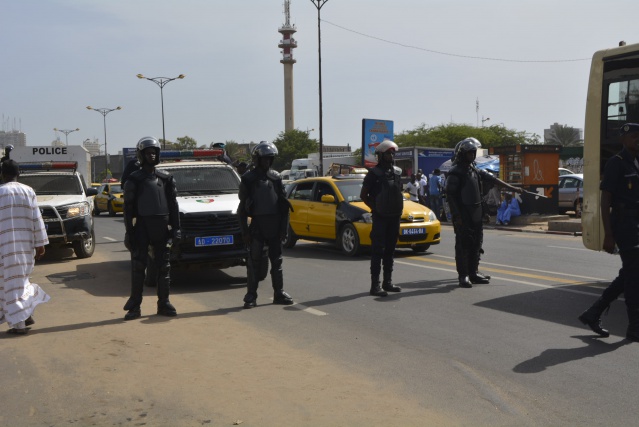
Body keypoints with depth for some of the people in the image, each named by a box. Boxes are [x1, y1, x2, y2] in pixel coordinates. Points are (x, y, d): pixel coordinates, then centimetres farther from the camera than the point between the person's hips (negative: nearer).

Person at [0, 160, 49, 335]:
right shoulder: (29, 191, 4)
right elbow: (37, 219, 2)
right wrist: (40, 243, 5)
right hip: (26, 244, 4)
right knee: (21, 279, 19)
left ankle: (19, 323, -1)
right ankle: (27, 314, 19)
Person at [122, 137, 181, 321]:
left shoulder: (166, 178, 9)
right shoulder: (134, 179, 0)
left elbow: (173, 205, 9)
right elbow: (128, 208, -2)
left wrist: (176, 228, 3)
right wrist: (129, 232, -8)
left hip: (161, 227, 3)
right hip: (142, 227, -3)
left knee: (164, 267, 6)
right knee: (138, 268, -2)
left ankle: (163, 304, 14)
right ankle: (135, 306, 4)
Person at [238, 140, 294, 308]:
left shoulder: (276, 177, 8)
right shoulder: (248, 178, -1)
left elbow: (284, 204, 8)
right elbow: (242, 208, -1)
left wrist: (283, 227, 1)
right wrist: (245, 231, -7)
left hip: (274, 225, 3)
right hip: (257, 224, -3)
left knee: (276, 260, 8)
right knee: (254, 262, -1)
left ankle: (279, 293, 15)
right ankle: (251, 296, 5)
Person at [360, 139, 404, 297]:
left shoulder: (397, 172, 11)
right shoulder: (374, 173, -7)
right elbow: (363, 195, -4)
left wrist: (399, 208, 9)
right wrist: (375, 208, -5)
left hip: (394, 216, 6)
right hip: (380, 217, -6)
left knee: (390, 250, 11)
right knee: (378, 251, -8)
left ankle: (387, 282, 19)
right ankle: (375, 285, -7)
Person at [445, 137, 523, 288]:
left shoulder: (475, 170, 14)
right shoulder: (455, 172, -11)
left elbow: (492, 179, 18)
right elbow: (450, 195, -15)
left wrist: (512, 188, 16)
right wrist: (456, 216, -19)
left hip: (476, 214, 8)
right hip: (463, 215, -8)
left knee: (476, 244, 12)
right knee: (463, 245, -4)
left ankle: (473, 273, 21)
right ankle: (463, 275, 1)